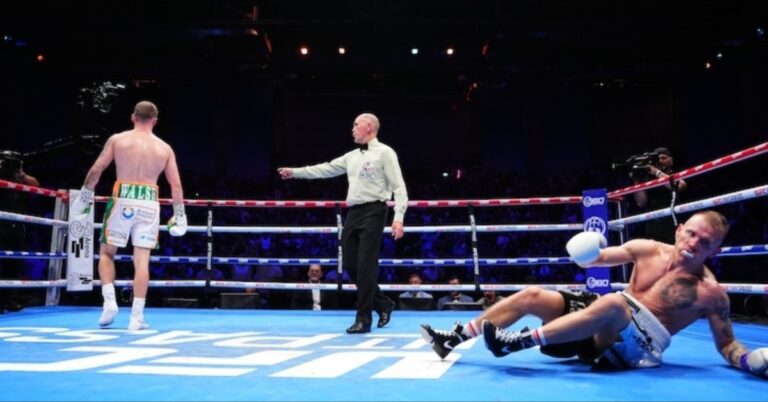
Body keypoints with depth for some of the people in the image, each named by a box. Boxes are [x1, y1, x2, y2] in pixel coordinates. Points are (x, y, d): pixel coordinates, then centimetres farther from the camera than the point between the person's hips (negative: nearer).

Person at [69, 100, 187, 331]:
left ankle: (109, 300, 1)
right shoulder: (165, 148, 9)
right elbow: (176, 185, 7)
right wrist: (179, 214, 13)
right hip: (149, 203, 1)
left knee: (106, 253, 16)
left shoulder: (117, 139, 6)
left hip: (123, 201, -1)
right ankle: (136, 316, 3)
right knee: (142, 260, 2)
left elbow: (96, 170, 4)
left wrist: (85, 195, 14)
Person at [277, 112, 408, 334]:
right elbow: (326, 169, 22)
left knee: (365, 265, -8)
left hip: (373, 212, -8)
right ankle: (383, 304, 24)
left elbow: (399, 186, -9)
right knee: (351, 264, 8)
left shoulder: (384, 152, -3)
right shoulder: (352, 156, 18)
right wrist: (295, 172, 21)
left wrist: (398, 217, -19)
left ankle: (363, 319, 2)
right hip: (353, 213, 8)